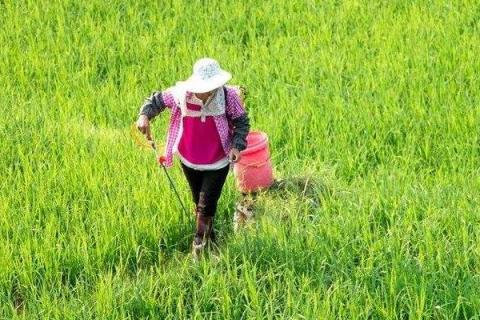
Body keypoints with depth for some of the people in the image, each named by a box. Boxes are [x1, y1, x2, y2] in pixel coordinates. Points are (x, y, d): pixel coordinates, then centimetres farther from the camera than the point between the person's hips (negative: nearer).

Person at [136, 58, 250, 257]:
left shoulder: (228, 97, -22)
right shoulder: (181, 94, -20)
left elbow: (242, 122, -8)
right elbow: (157, 100, -4)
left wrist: (237, 146, -23)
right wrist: (145, 115, -23)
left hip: (217, 164, -3)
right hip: (189, 162, 3)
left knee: (206, 206, -1)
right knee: (199, 203, 21)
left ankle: (200, 241, 22)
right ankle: (209, 237, 45)